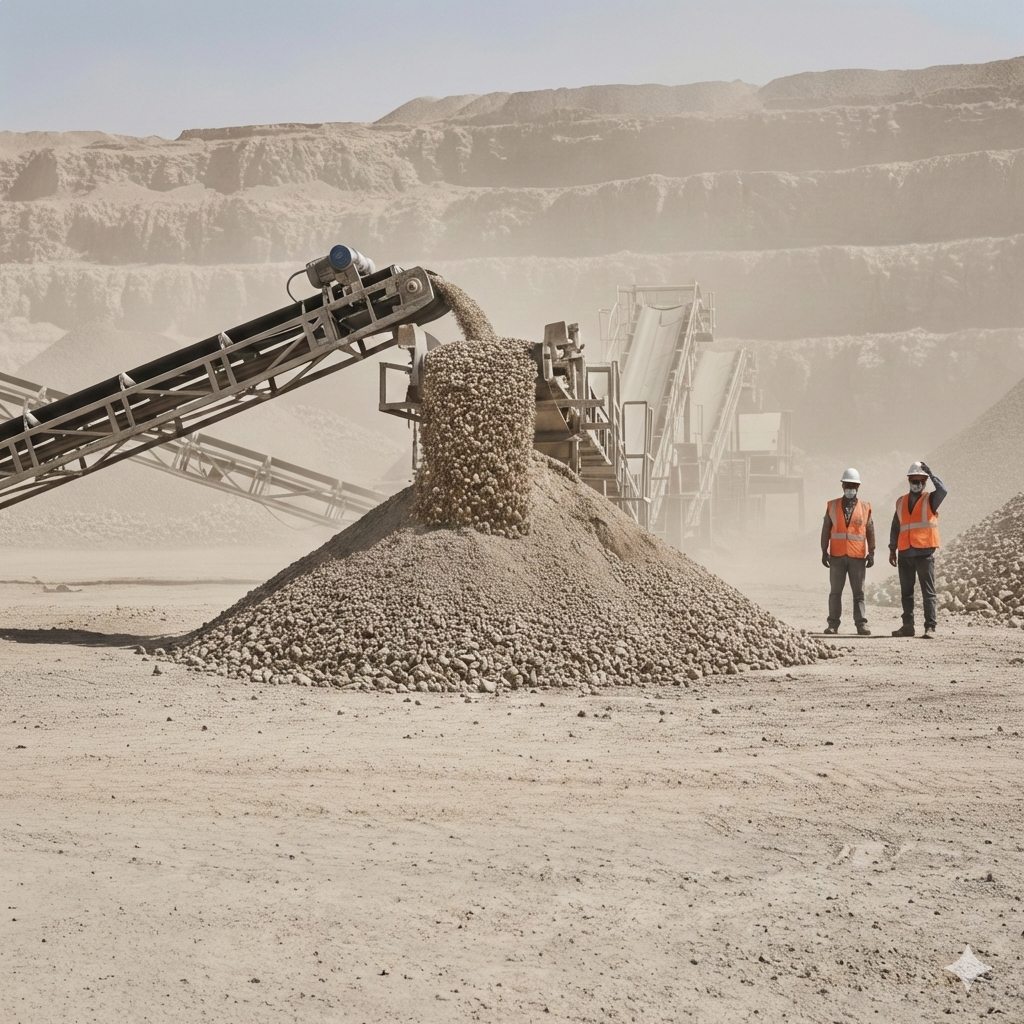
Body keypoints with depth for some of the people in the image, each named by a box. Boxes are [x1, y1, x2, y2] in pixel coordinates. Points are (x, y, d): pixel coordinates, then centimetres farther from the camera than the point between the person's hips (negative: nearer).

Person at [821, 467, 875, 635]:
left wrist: (871, 552, 1)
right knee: (835, 591, 2)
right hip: (837, 556, 1)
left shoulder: (865, 508, 7)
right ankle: (833, 624, 4)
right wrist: (824, 551, 1)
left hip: (858, 557, -1)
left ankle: (861, 624, 1)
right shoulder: (832, 506, 7)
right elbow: (826, 529, 7)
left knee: (858, 592, 1)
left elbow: (870, 531, 7)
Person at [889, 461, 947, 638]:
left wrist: (930, 474, -14)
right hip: (905, 553, 5)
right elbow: (895, 527, 16)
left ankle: (930, 627, -6)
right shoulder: (901, 502, 14)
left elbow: (943, 491, -19)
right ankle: (908, 625, 15)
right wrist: (892, 549, 12)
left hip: (924, 552, -5)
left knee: (928, 592, -4)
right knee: (906, 592, 9)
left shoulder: (930, 499, 3)